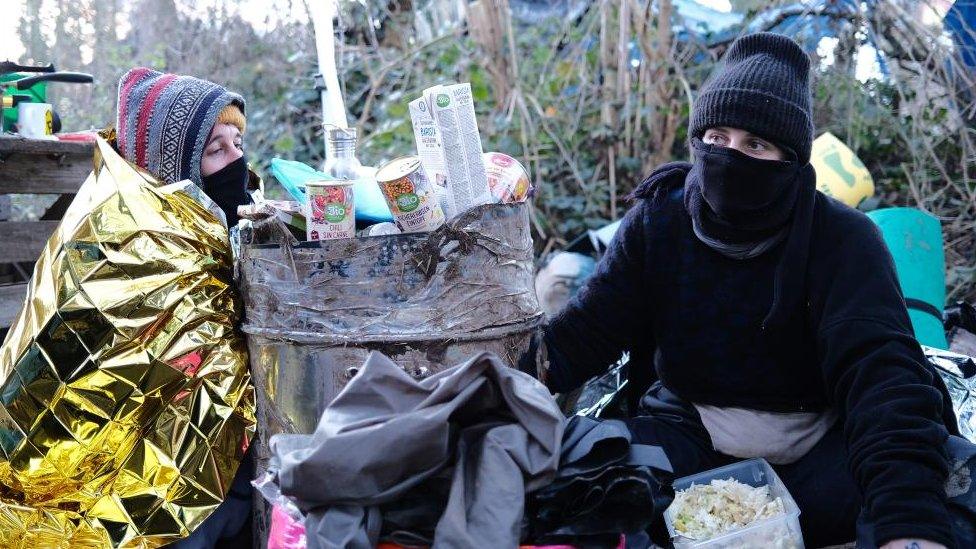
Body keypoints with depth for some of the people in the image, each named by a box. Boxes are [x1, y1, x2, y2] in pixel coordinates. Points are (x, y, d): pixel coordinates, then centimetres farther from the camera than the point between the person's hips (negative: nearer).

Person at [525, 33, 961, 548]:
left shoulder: (841, 238, -11)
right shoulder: (656, 222, -1)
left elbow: (880, 369, -26)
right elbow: (587, 328, -6)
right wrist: (521, 363, -31)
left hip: (813, 443, 0)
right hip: (690, 425, 1)